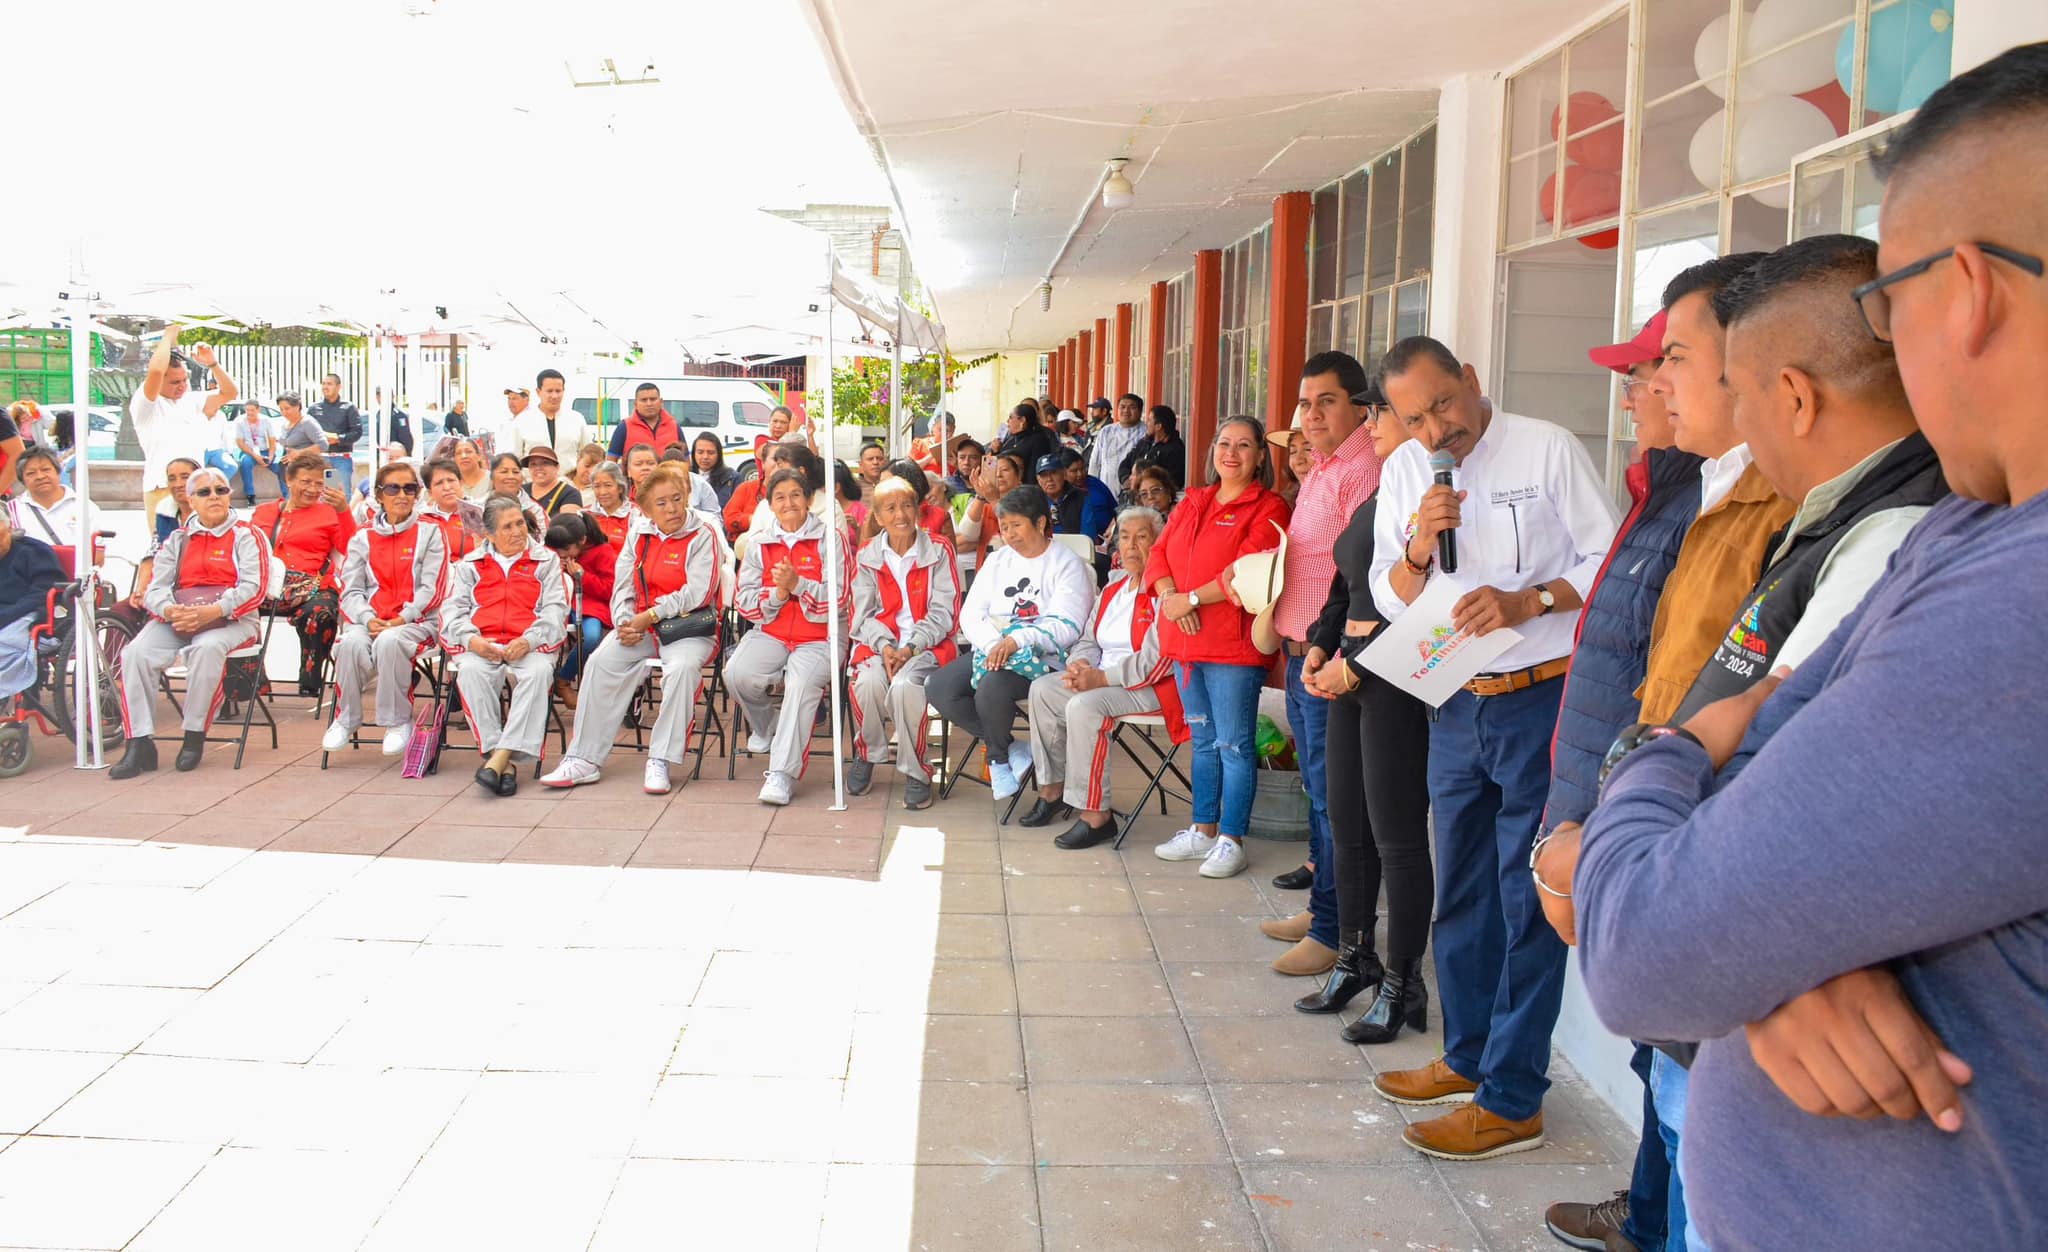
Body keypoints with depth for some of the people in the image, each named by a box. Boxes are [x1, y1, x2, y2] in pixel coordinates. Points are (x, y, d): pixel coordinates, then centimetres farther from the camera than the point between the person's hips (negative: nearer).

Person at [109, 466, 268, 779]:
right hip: (176, 618, 4)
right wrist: (171, 610, -16)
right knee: (135, 653, -24)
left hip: (230, 619, -4)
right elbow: (156, 588, 8)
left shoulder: (246, 535, 7)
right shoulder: (177, 539, 20)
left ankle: (195, 736, -23)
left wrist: (212, 611, -23)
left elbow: (253, 588, -8)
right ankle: (139, 744, -21)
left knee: (207, 647, -38)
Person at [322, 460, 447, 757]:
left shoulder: (430, 533, 6)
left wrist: (402, 618, -16)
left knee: (388, 642, -36)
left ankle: (398, 722, -19)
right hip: (369, 620, 3)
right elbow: (351, 590, 7)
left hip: (415, 621, -3)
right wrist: (368, 619, -13)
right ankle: (345, 720, -13)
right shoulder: (363, 538, 15)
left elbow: (432, 590, -3)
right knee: (351, 643, -31)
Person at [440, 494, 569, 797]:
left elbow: (556, 609, 7)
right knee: (470, 671, -35)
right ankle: (499, 757, -36)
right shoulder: (470, 564, 24)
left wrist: (528, 641, -12)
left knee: (539, 671, -36)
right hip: (481, 647, 1)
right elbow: (453, 609, 13)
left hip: (528, 646, -1)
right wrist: (471, 639, -9)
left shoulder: (546, 561, 19)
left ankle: (502, 755, -39)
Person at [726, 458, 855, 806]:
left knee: (802, 683, -32)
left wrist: (797, 584, -20)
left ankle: (783, 773, -27)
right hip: (770, 633, 4)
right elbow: (744, 600, 6)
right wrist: (776, 594, -14)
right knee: (736, 673, -24)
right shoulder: (758, 540, 10)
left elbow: (840, 599, -7)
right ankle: (766, 728, 9)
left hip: (820, 637, -3)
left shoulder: (831, 538, 0)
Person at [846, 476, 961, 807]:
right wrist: (885, 647, -13)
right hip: (880, 644, 2)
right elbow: (863, 614, 7)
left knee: (904, 685, -34)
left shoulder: (939, 552, 2)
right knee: (868, 682, -32)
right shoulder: (867, 557, 11)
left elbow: (943, 612, -3)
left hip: (927, 644, -2)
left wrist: (909, 649, -16)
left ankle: (916, 773, -15)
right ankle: (866, 755, -3)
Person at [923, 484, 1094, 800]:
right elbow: (970, 614, 8)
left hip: (1043, 658, -6)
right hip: (990, 650, 6)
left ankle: (999, 758, -3)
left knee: (992, 687, -35)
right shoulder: (997, 560, 17)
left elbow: (1067, 626, -13)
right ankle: (1011, 749, -7)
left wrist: (1016, 641, -28)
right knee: (938, 688, -18)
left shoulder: (1067, 564, -1)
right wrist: (994, 644, -14)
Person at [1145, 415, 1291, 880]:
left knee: (1233, 743, -1)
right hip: (1185, 638, 7)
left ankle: (1231, 840, 8)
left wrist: (1190, 598, -15)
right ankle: (1203, 829, 26)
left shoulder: (1268, 509, -6)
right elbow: (1158, 553, 9)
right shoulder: (1192, 503, 16)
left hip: (1234, 644, -7)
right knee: (1201, 738, 16)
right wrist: (1169, 596, -10)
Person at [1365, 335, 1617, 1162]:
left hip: (1542, 699, -6)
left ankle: (1513, 1100, 8)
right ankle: (1468, 1055, 33)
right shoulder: (1403, 473, 8)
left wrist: (1529, 601, -22)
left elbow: (1609, 561, -7)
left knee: (1528, 902, -1)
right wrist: (1418, 547, -12)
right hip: (1455, 704, 6)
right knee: (1460, 891, 16)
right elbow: (1390, 598, 8)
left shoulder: (1547, 449, -7)